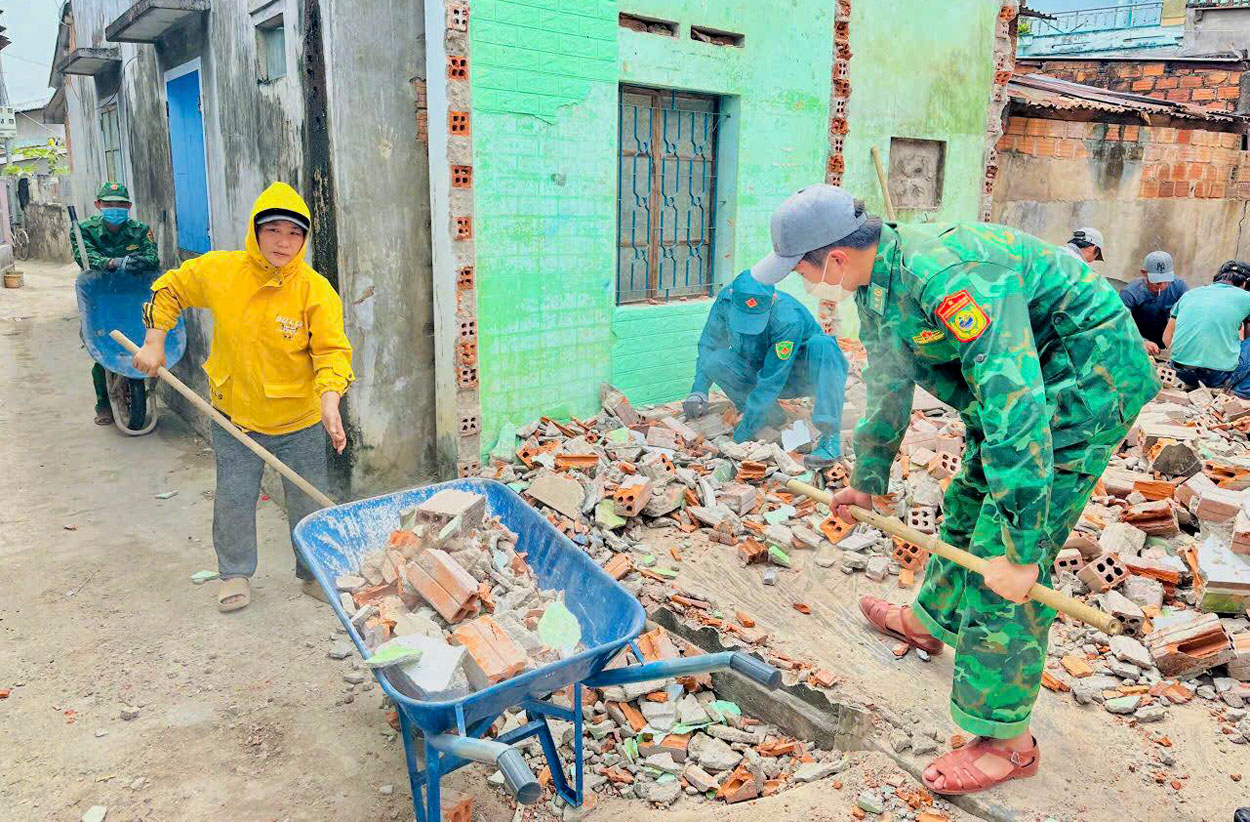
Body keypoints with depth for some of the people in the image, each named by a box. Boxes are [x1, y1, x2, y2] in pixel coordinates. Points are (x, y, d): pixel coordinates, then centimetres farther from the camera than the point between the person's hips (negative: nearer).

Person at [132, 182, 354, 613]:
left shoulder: (317, 290, -15)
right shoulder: (216, 271, -7)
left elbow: (333, 351, -19)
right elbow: (168, 290, 11)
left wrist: (329, 401, -34)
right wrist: (154, 342, 3)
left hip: (300, 419, -1)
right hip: (235, 416, 2)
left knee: (309, 503, 9)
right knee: (233, 500, 11)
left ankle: (314, 572, 31)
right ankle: (235, 573, 34)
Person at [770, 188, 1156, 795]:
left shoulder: (946, 273, -33)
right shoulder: (875, 286, 1)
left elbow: (1013, 401, -38)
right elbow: (887, 387, 16)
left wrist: (1018, 545, -37)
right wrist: (868, 478, 26)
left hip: (1090, 375, -10)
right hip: (1021, 372, 10)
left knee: (1000, 550, -11)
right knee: (969, 504, 21)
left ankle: (1007, 738, 2)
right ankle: (930, 621, 45)